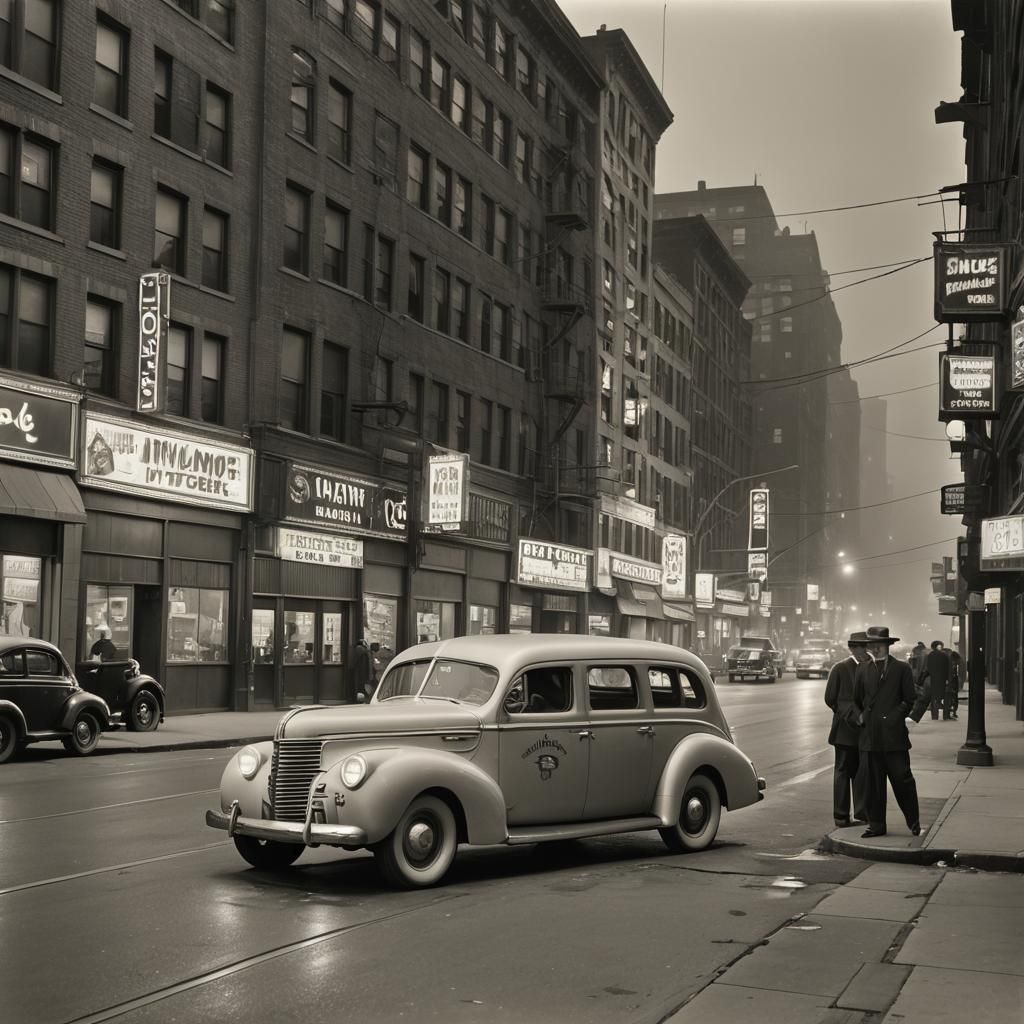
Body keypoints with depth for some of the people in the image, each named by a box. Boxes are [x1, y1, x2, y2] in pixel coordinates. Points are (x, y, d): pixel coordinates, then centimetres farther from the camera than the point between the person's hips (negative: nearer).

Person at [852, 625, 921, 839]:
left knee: (902, 779, -2)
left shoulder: (901, 669, 2)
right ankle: (876, 824, 13)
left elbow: (909, 700, 3)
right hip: (870, 736, 3)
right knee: (873, 782, 6)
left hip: (894, 735, -3)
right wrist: (860, 717, 8)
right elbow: (856, 700, 21)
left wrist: (896, 718, -5)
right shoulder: (862, 670, 12)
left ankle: (913, 822, 13)